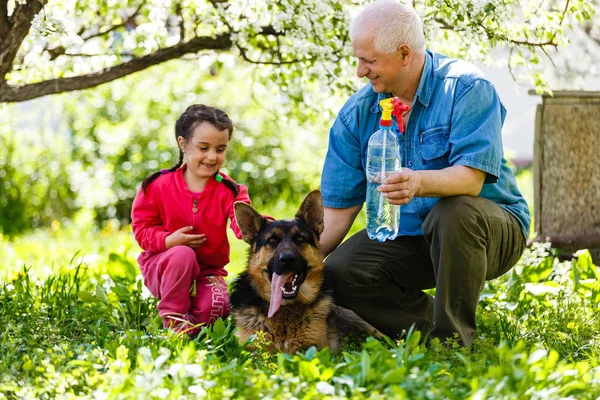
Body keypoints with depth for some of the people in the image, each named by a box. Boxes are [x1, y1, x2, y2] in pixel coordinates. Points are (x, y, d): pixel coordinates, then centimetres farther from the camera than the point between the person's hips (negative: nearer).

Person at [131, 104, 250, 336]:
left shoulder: (228, 191, -7)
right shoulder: (158, 185, -9)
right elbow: (142, 227, -4)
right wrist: (169, 240, -25)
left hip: (208, 271, 1)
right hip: (161, 265, -1)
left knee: (214, 307, -30)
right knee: (183, 255, -37)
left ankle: (193, 322, 5)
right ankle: (173, 317, -17)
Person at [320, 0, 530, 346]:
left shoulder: (466, 87, -16)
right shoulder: (358, 113, -1)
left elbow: (471, 178, -28)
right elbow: (338, 207, -1)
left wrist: (419, 182, -49)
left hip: (492, 228, -5)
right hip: (407, 237, 5)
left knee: (454, 210, -38)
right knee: (336, 273, -19)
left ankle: (454, 339, -22)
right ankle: (431, 325, 0)